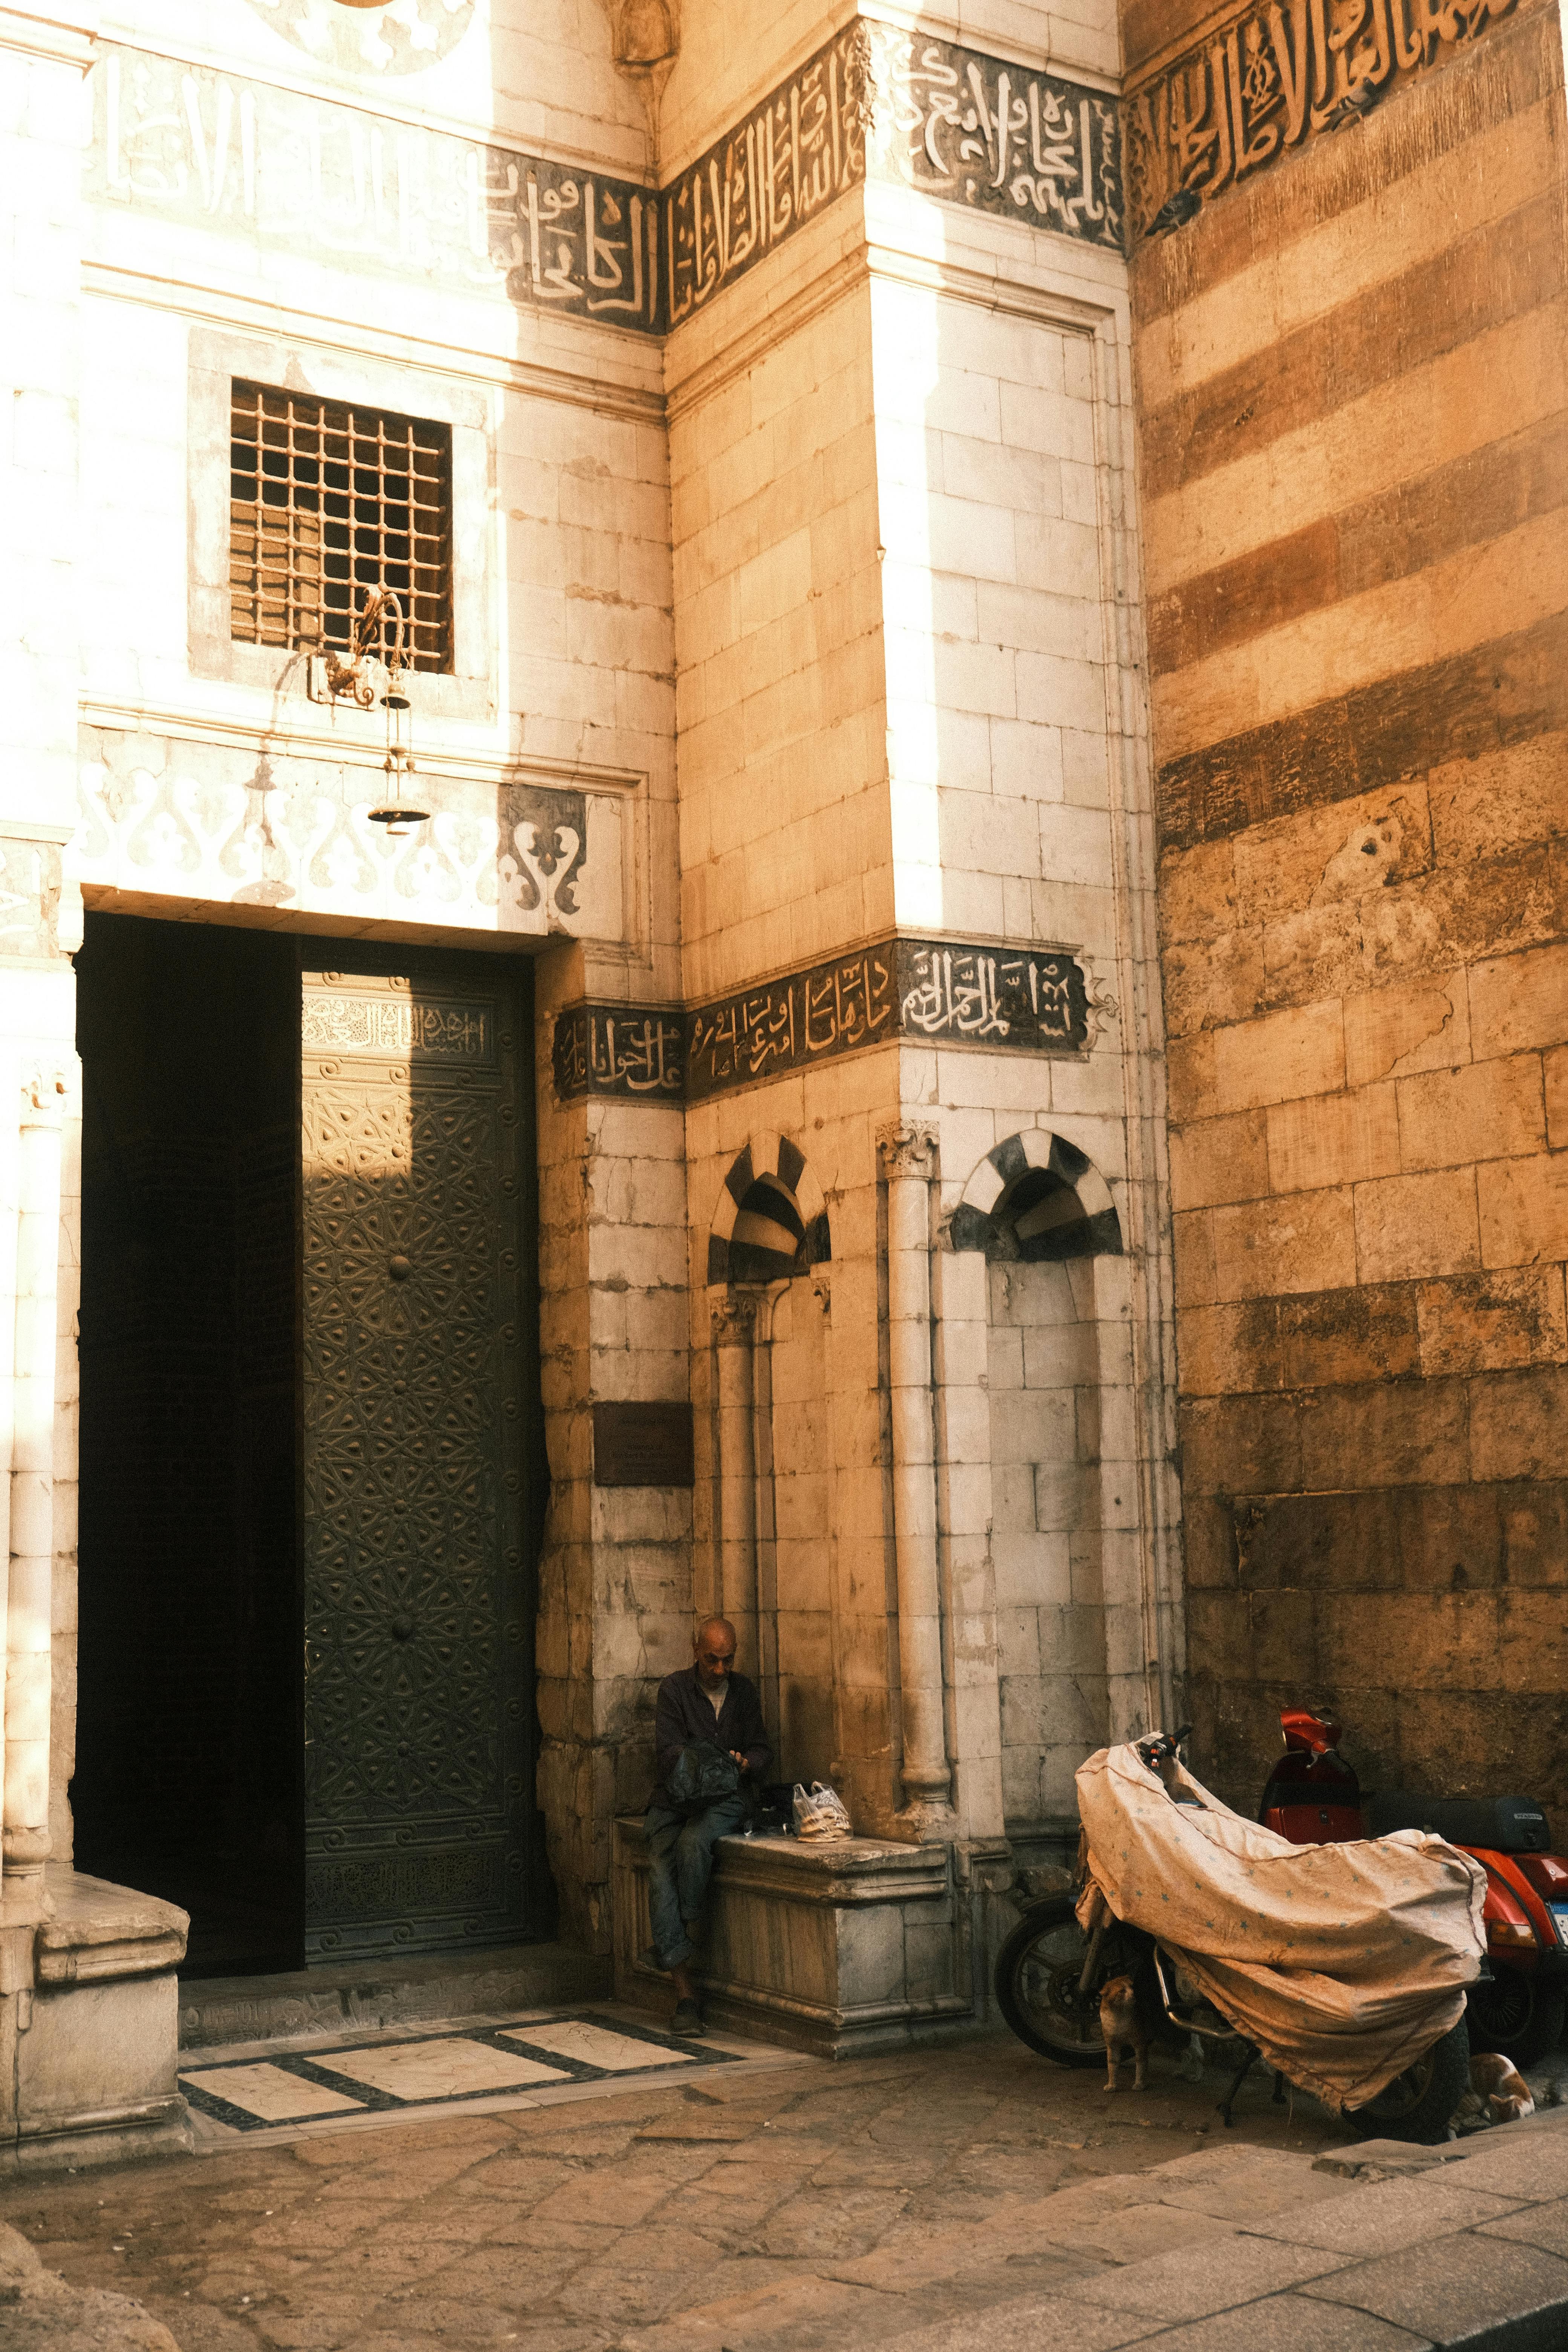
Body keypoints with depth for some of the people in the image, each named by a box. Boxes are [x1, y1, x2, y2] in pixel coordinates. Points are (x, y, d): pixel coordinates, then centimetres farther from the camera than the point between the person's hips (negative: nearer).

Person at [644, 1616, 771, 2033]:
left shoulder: (744, 1691, 13)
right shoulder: (674, 1689, 4)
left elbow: (762, 1751, 12)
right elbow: (668, 1749, -7)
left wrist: (745, 1764, -12)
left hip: (725, 1799, 0)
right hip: (674, 1799, 0)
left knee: (693, 1841, -34)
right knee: (660, 1871, -25)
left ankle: (671, 1946, -17)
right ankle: (685, 1994, -26)